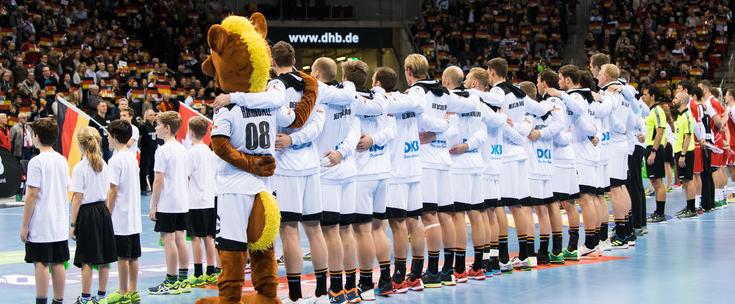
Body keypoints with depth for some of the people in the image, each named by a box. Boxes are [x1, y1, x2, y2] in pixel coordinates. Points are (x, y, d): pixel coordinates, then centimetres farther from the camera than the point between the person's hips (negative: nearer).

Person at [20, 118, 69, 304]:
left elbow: (33, 195, -14)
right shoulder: (62, 160, 9)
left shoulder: (37, 162, -13)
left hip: (40, 225, -7)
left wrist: (25, 226, -10)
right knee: (58, 263, 9)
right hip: (60, 224, 7)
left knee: (41, 264, -4)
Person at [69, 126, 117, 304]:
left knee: (86, 260, -1)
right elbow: (108, 194, 10)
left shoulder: (80, 168, -12)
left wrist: (73, 224, -8)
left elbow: (77, 198, -12)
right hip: (103, 211, 6)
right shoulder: (103, 165, 5)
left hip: (87, 213, -6)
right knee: (104, 259, 10)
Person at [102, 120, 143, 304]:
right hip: (134, 216, 8)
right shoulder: (132, 157, 11)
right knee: (133, 256, 11)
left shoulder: (116, 160, -14)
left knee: (122, 256, -2)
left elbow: (113, 191, -16)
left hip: (120, 217, -8)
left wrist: (108, 214, -9)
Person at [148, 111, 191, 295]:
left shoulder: (163, 151, -14)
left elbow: (159, 180, -16)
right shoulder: (182, 149, 11)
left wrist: (153, 205, -11)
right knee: (179, 239, 11)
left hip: (167, 204, -8)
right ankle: (183, 281, 13)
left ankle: (171, 283, -2)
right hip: (182, 203, 8)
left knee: (168, 239, -4)